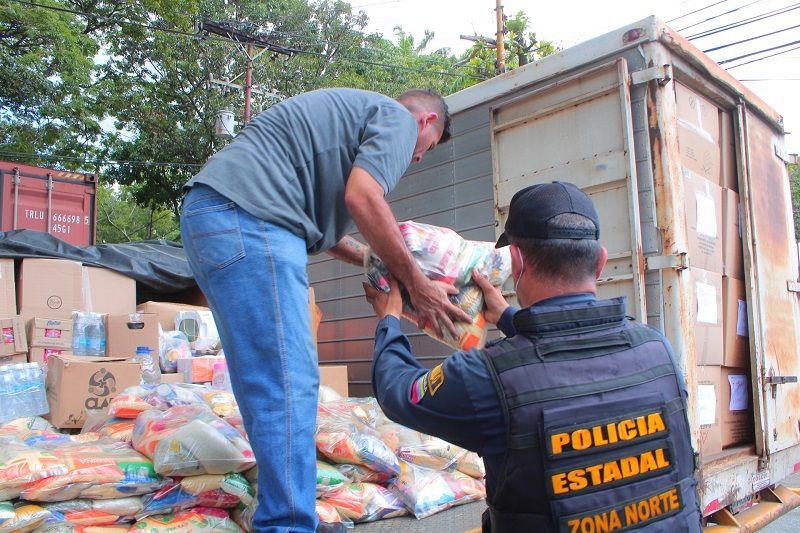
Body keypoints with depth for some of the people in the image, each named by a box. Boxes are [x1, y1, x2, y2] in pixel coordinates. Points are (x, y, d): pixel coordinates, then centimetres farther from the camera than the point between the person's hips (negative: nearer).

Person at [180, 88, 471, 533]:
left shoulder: (350, 111, 33)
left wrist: (375, 257, 32)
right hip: (246, 217, -10)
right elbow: (361, 196, -14)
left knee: (269, 382, 13)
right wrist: (417, 284, -6)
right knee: (289, 385, -11)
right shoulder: (398, 117, 5)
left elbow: (319, 216, 29)